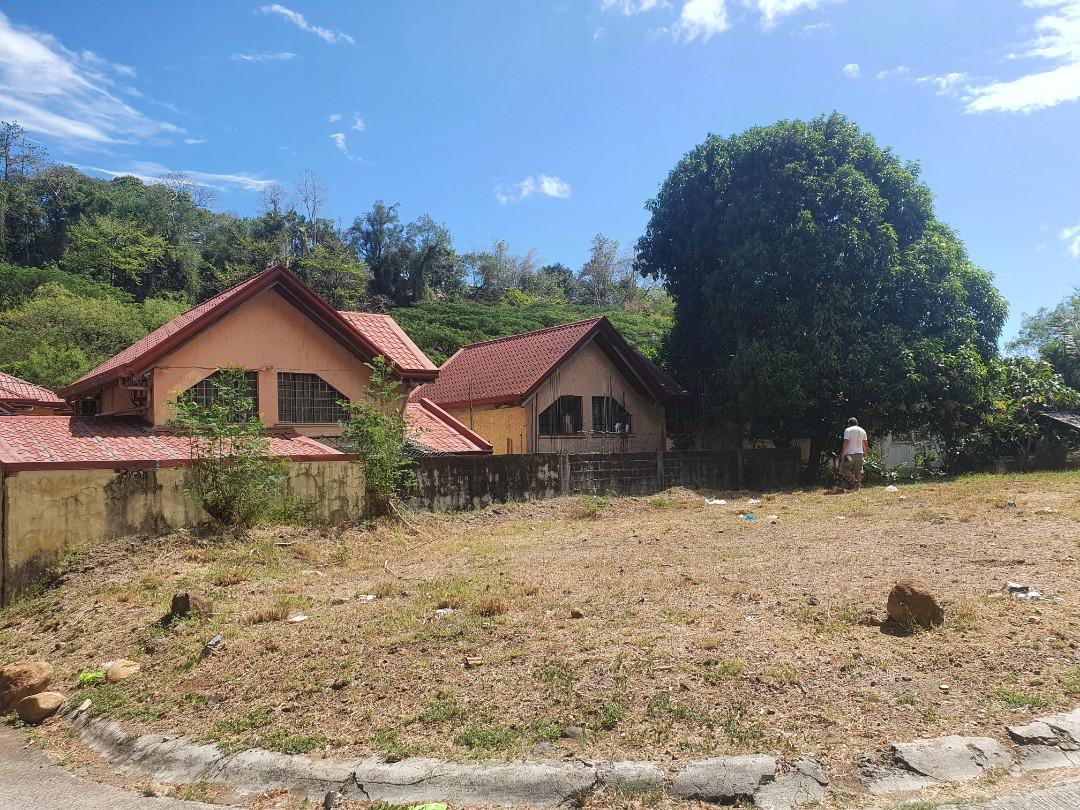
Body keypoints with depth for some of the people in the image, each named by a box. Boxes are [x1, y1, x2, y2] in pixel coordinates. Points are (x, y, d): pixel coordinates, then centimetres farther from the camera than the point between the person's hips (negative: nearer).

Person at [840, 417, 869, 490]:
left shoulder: (848, 430, -7)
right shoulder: (862, 431, 12)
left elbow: (846, 442, -15)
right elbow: (865, 443, 15)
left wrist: (843, 452, -15)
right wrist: (865, 453, 25)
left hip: (850, 453, -6)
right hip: (859, 453, 6)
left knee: (845, 469, 1)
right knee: (858, 471, 9)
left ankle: (853, 480, -17)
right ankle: (857, 486, 10)